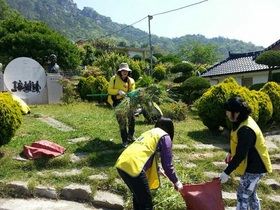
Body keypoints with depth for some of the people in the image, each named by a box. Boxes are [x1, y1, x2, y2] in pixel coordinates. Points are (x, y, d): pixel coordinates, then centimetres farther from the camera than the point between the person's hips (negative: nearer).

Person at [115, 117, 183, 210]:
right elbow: (167, 164, 5)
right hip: (133, 167, -8)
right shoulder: (165, 137, 7)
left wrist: (158, 170, 53)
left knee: (138, 196, 27)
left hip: (121, 164, 8)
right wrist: (176, 182, 19)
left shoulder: (149, 132, 29)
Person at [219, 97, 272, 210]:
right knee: (251, 194, 23)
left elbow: (240, 155, -29)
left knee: (243, 196, -1)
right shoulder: (243, 121, 0)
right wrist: (230, 153, 25)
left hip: (254, 167, -10)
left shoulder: (245, 130, -32)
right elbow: (238, 144, 17)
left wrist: (227, 172, -23)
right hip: (253, 165, 10)